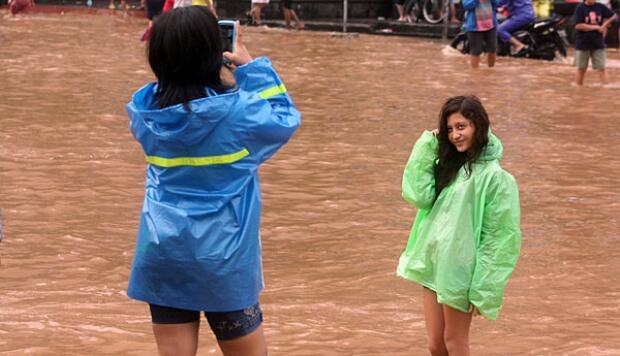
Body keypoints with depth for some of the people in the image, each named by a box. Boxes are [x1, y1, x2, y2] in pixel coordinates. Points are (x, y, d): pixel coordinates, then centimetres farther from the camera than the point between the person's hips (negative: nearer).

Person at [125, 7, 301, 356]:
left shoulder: (147, 111, -5)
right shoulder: (237, 111, -16)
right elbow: (285, 119, 3)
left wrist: (178, 55, 8)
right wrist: (251, 66, 4)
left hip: (161, 252, 4)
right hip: (223, 258, -4)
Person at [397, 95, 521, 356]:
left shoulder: (494, 176, -14)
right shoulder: (448, 164, 8)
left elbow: (498, 236, -14)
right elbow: (419, 196, -4)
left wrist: (481, 288, -15)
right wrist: (427, 146, -6)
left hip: (458, 269, -7)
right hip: (434, 262, 7)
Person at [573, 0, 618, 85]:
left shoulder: (600, 7, 3)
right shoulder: (580, 8, -8)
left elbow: (614, 16, 16)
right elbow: (578, 25, -18)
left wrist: (604, 25, 2)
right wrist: (596, 27, -15)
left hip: (598, 43, 3)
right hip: (583, 43, -3)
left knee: (601, 68, 0)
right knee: (581, 68, 8)